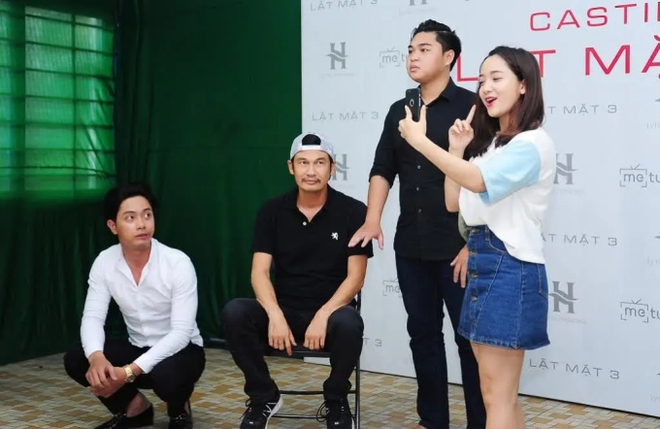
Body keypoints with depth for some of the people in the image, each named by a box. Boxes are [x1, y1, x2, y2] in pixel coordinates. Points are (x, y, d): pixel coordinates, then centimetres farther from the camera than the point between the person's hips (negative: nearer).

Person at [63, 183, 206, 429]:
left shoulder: (178, 263, -24)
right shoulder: (104, 262, -9)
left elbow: (181, 332, -27)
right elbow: (92, 317, -11)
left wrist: (129, 372, -36)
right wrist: (96, 357, -35)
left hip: (181, 350, -4)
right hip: (137, 349, 5)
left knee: (165, 375, -38)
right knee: (75, 360, -17)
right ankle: (134, 408, 8)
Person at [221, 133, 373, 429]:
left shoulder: (353, 212, -4)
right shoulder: (272, 211, 2)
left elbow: (355, 277, -7)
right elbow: (260, 272, -5)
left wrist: (323, 315, -23)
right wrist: (275, 315, -23)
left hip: (329, 312, -2)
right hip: (283, 310, 2)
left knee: (348, 323, -36)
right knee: (234, 313, -27)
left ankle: (336, 401, -4)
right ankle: (264, 396, -2)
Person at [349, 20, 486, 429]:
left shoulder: (470, 106, -5)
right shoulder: (399, 111, 12)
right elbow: (383, 170, 13)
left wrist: (474, 243, -14)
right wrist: (373, 220, -2)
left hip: (458, 248, -6)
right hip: (411, 247, 6)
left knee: (470, 337, 2)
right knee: (423, 334, 12)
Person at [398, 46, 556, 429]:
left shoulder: (534, 143, -11)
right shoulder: (487, 143, 16)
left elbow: (479, 181, -27)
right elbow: (454, 203, 14)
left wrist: (421, 141, -23)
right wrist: (457, 150, 4)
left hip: (510, 267, -9)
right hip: (481, 263, 9)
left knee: (496, 396, -3)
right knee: (501, 392, 15)